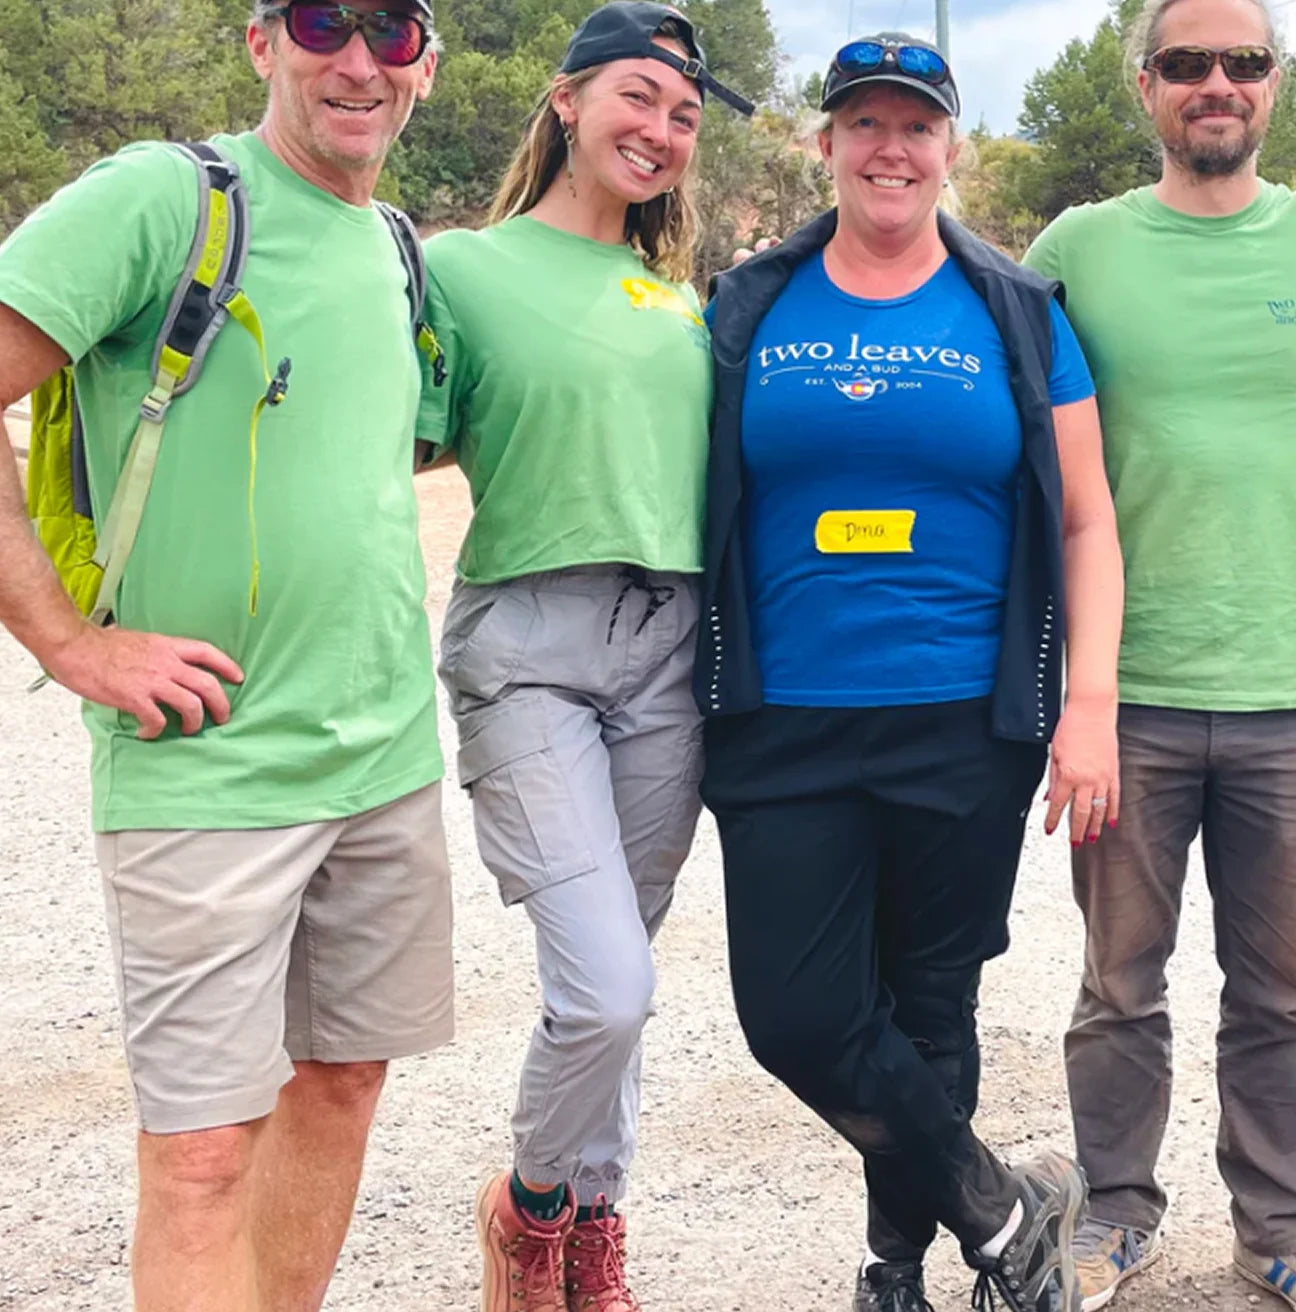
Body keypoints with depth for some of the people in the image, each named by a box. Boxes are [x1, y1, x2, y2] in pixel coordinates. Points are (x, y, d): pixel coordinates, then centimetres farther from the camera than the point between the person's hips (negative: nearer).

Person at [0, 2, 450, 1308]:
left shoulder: (395, 252, 12)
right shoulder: (160, 197, -10)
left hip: (389, 760, 7)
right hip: (208, 769, -7)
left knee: (343, 1076, 16)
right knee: (205, 1146, -2)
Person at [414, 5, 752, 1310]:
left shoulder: (678, 296, 15)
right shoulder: (461, 267, 1)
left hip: (670, 647, 5)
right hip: (529, 643, -5)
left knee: (609, 977, 12)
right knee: (605, 990, -13)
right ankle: (530, 1203, 17)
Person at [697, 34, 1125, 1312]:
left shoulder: (1016, 317, 5)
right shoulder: (750, 309, 6)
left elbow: (1084, 524, 5)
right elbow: (691, 506, 11)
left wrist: (1090, 702, -5)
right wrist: (702, 688, 6)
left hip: (965, 728, 0)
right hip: (785, 727, 1)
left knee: (928, 1008, 9)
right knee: (798, 1016, -5)